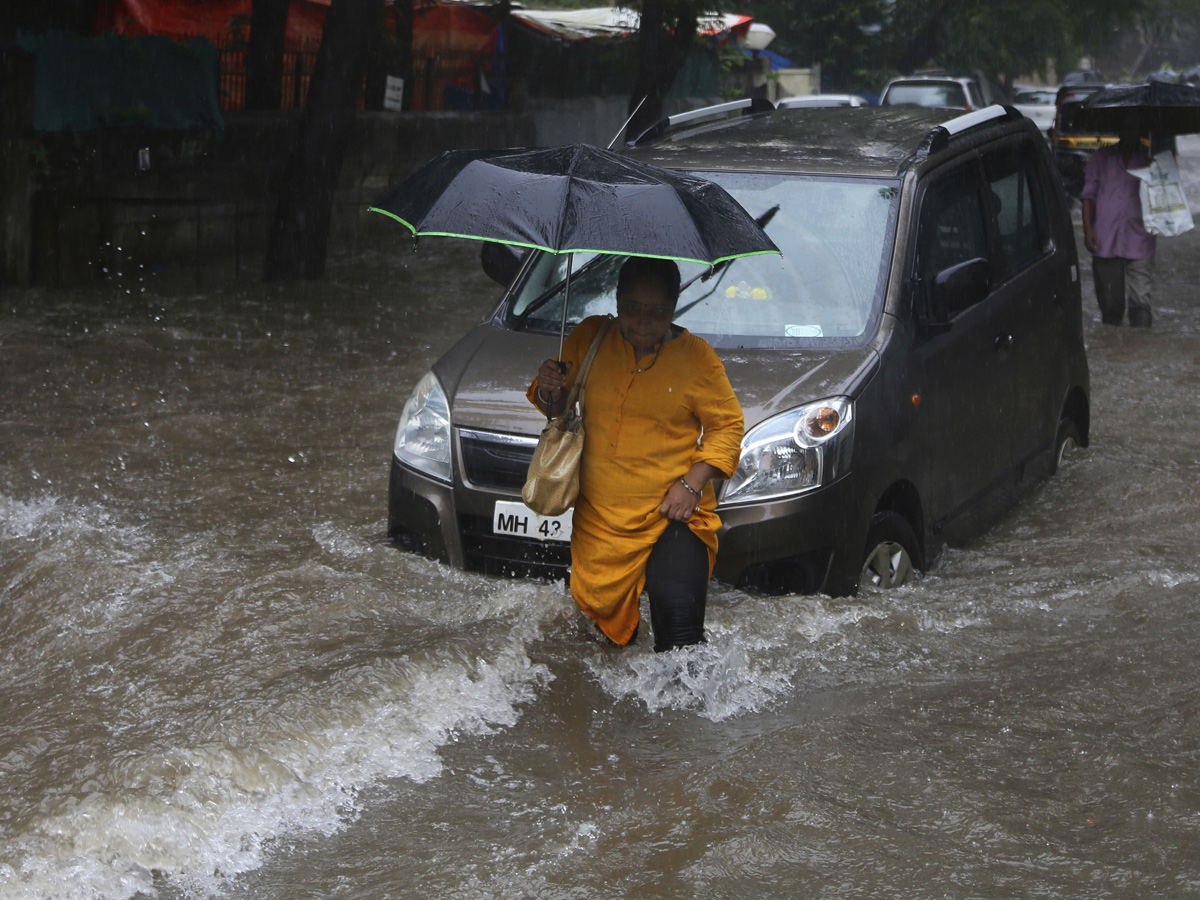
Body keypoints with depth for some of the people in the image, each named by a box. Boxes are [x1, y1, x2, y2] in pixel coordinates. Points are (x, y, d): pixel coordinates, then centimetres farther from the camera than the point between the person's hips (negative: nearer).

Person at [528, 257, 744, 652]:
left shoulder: (695, 356, -3)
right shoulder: (589, 339, 3)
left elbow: (727, 425, 2)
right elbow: (558, 408, 15)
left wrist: (693, 483, -11)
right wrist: (549, 392, -10)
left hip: (673, 515, -3)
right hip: (599, 517, 3)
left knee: (678, 614, -20)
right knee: (602, 607, 8)